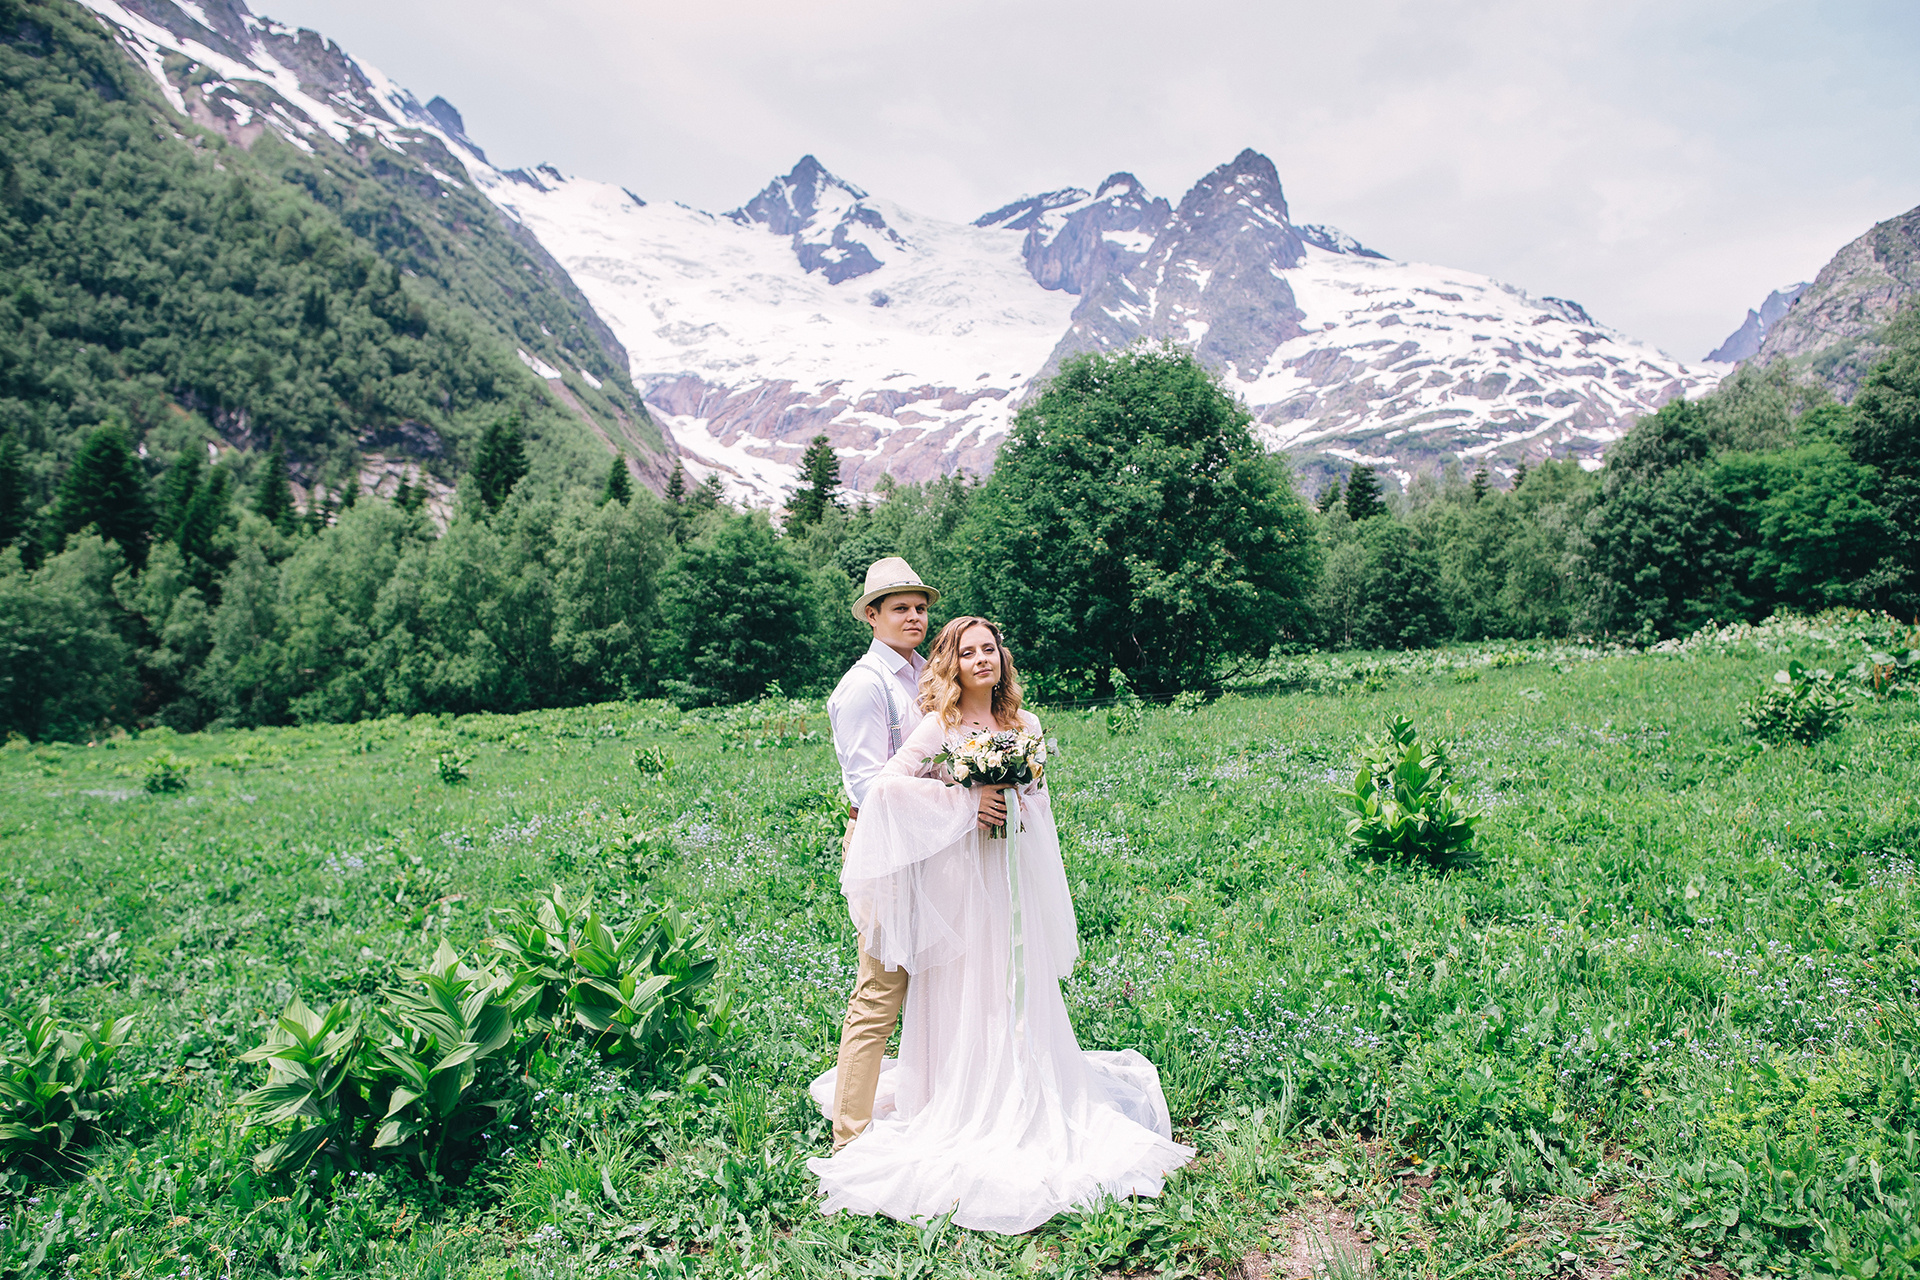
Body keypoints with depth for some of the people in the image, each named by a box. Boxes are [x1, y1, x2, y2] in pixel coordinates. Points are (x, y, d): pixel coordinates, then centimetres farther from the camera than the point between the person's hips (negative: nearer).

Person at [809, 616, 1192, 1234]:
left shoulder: (1025, 725, 8)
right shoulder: (939, 726, -8)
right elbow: (887, 785, -21)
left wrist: (1018, 803, -5)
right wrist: (966, 801, -19)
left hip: (1015, 877, 5)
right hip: (961, 876, -5)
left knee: (1022, 991, 10)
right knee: (966, 993, 2)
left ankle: (1030, 1108, 25)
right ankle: (967, 1111, 16)